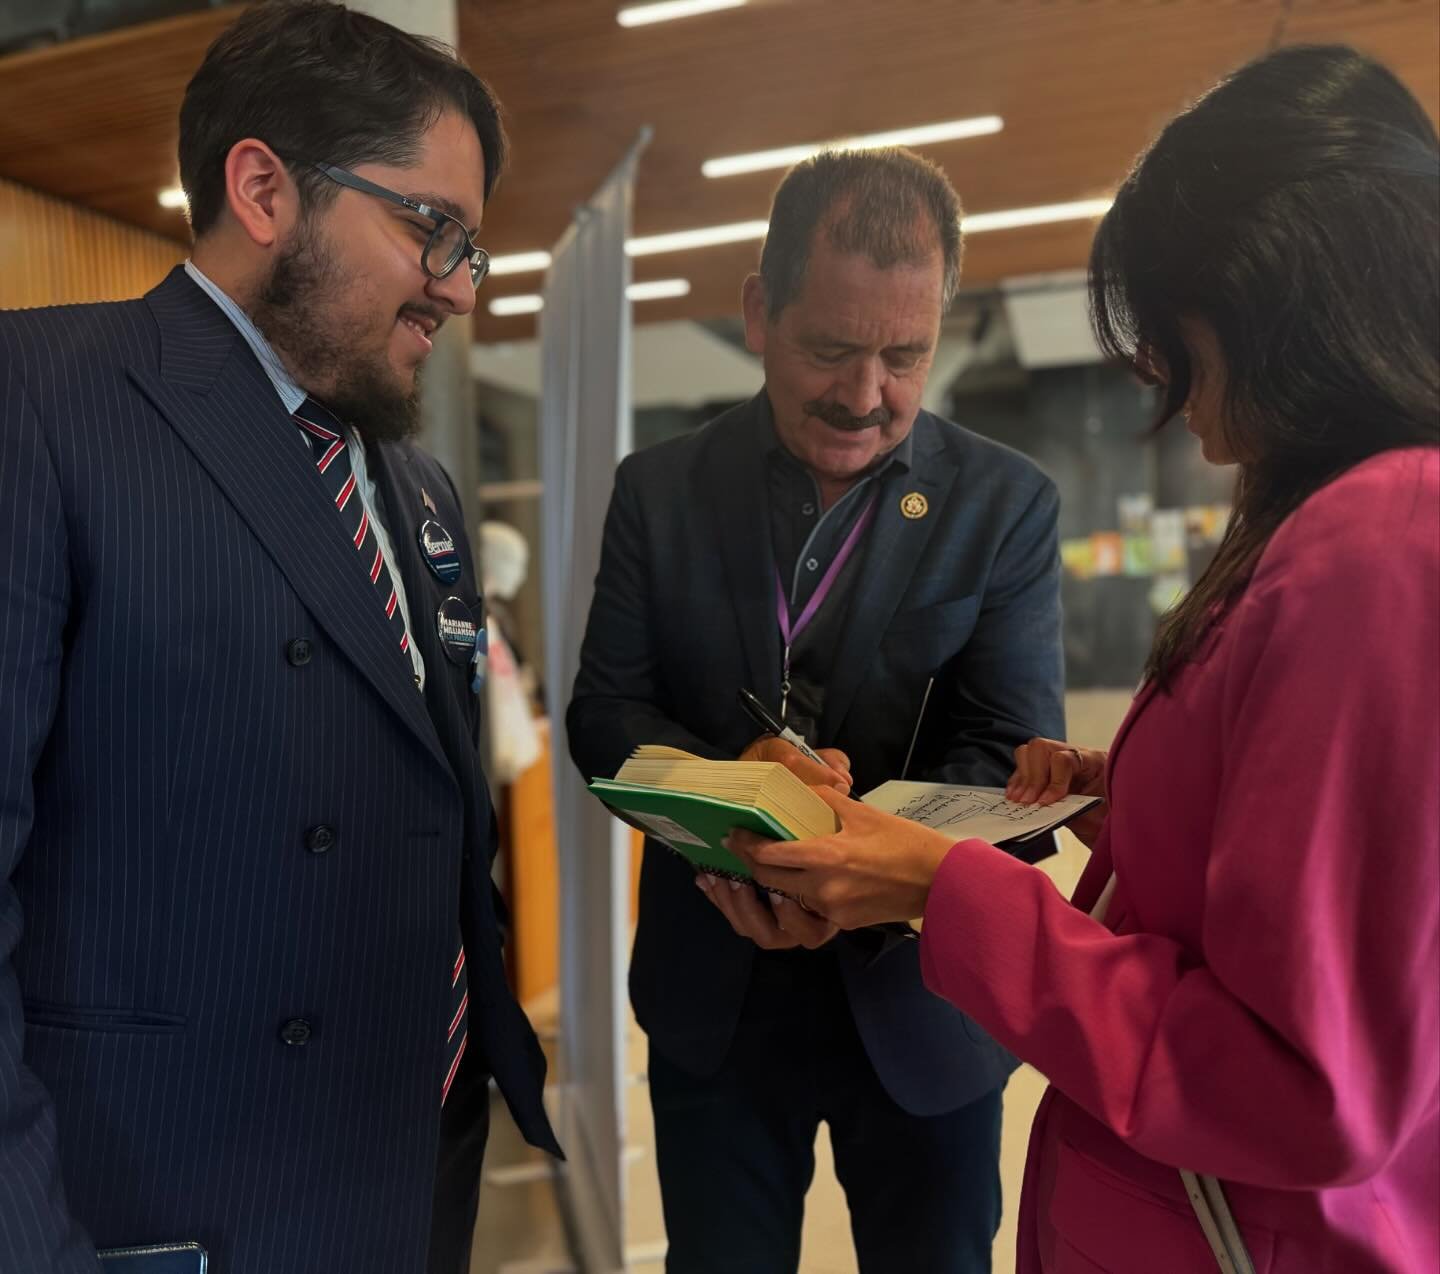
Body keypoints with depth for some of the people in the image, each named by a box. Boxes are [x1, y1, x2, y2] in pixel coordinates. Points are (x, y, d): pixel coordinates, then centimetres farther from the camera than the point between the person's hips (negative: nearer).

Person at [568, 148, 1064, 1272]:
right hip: (713, 1000, 1)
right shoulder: (660, 490, -4)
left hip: (920, 1001, 0)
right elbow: (603, 712, -4)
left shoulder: (1010, 506, -8)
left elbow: (1010, 764, -12)